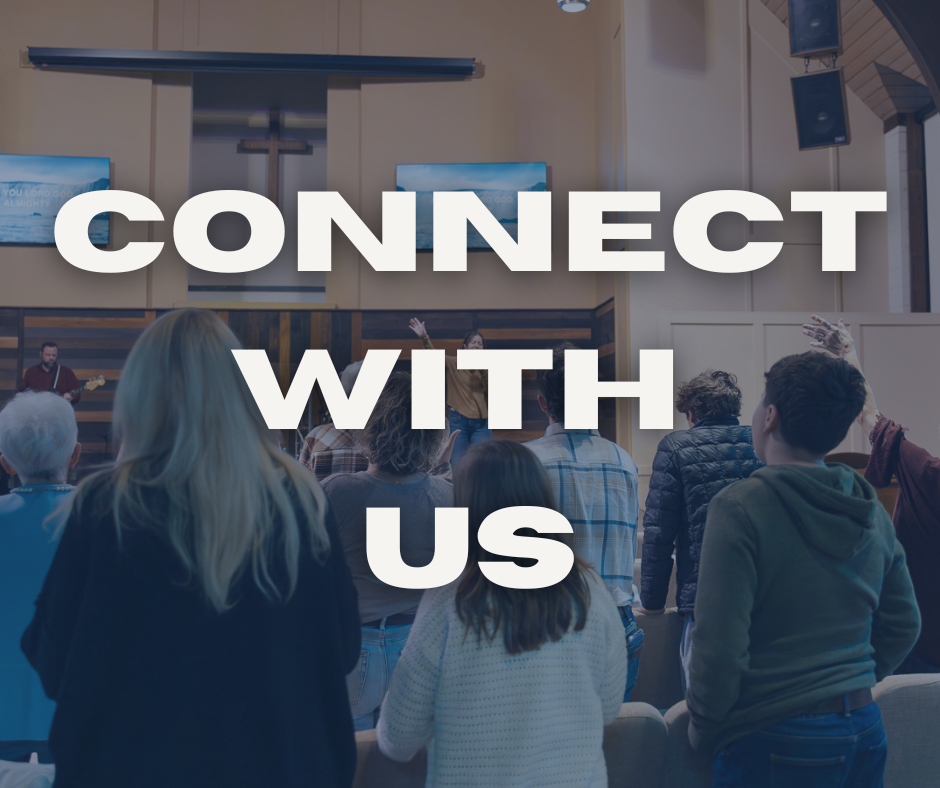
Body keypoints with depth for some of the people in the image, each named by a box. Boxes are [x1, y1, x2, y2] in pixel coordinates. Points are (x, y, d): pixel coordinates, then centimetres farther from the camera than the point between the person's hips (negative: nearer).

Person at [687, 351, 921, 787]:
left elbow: (720, 644, -21)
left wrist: (703, 729, -6)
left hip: (774, 741, -6)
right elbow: (902, 626, 12)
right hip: (864, 732, 6)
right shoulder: (872, 510, 2)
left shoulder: (739, 507, -18)